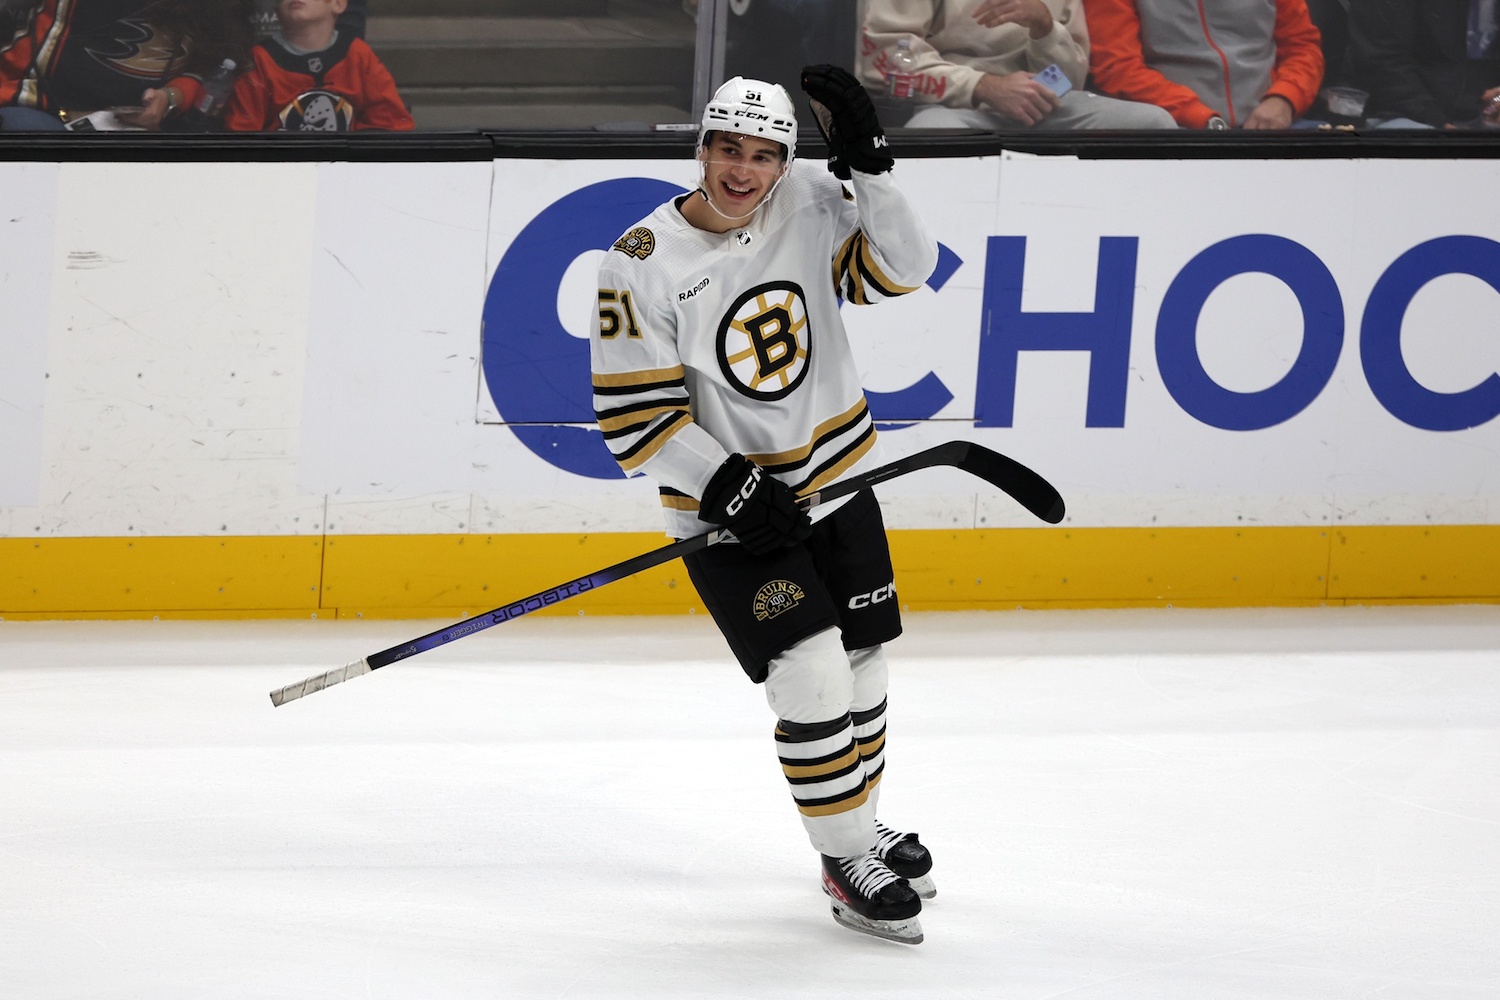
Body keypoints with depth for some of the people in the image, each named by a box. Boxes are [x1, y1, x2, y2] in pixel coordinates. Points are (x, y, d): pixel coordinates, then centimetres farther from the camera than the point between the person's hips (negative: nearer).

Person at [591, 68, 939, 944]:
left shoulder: (810, 207, -7)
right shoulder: (644, 265, -17)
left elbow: (903, 266, -15)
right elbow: (632, 415, -16)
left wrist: (869, 167, -27)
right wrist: (728, 488, -24)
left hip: (834, 476, 5)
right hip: (723, 500, -5)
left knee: (861, 666, 15)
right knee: (814, 681, -14)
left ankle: (860, 819, 37)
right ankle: (850, 861, 1)